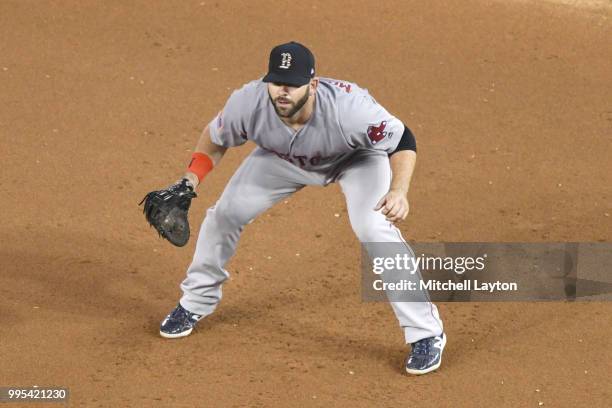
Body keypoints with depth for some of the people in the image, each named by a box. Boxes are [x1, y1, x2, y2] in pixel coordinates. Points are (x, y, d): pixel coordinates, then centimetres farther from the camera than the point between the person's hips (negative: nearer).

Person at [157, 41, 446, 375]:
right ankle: (196, 303, 28)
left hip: (358, 158, -4)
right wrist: (189, 182, -27)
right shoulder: (248, 103, -35)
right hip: (282, 159, 4)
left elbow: (403, 141, -31)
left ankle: (427, 332, -12)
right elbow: (215, 138, -11)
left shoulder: (348, 107, -45)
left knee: (374, 229, -25)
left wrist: (399, 191, -49)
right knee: (226, 212, 1)